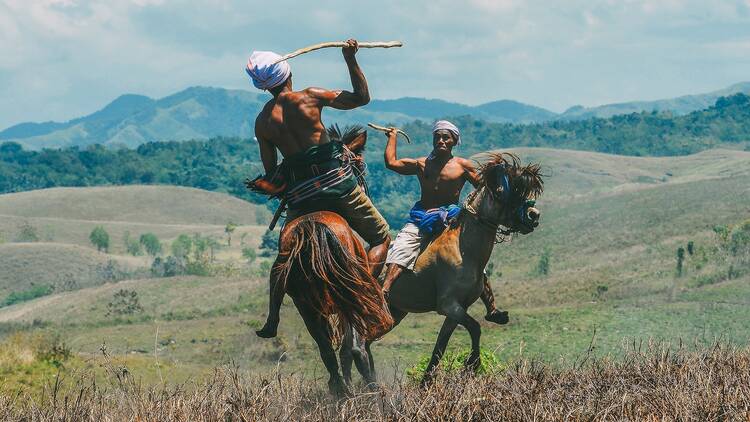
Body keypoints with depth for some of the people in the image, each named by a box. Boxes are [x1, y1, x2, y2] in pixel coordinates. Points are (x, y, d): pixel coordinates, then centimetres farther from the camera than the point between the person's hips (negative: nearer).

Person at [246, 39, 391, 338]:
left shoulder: (262, 122, 7)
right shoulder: (309, 97, -3)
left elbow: (270, 172, 11)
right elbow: (361, 98, 2)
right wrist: (351, 61, 4)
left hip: (299, 196, 3)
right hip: (338, 183, -3)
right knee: (381, 239, 8)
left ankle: (272, 319, 20)